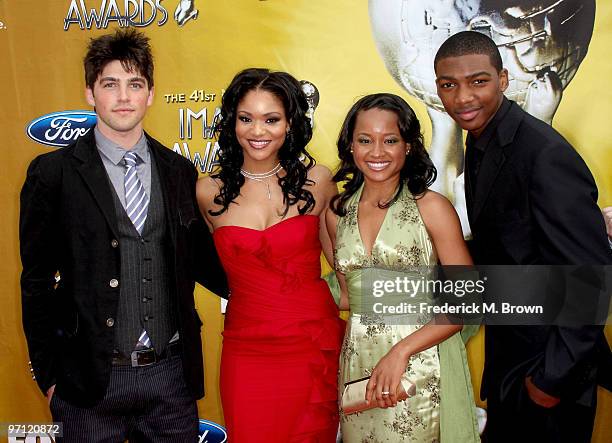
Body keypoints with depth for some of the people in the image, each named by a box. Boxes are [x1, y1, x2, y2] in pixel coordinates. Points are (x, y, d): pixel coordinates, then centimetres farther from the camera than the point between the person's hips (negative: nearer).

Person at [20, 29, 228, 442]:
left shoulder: (180, 171, 5)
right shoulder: (53, 172, -3)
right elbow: (37, 280, -1)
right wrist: (49, 375, -1)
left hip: (172, 375, 3)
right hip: (90, 382, -2)